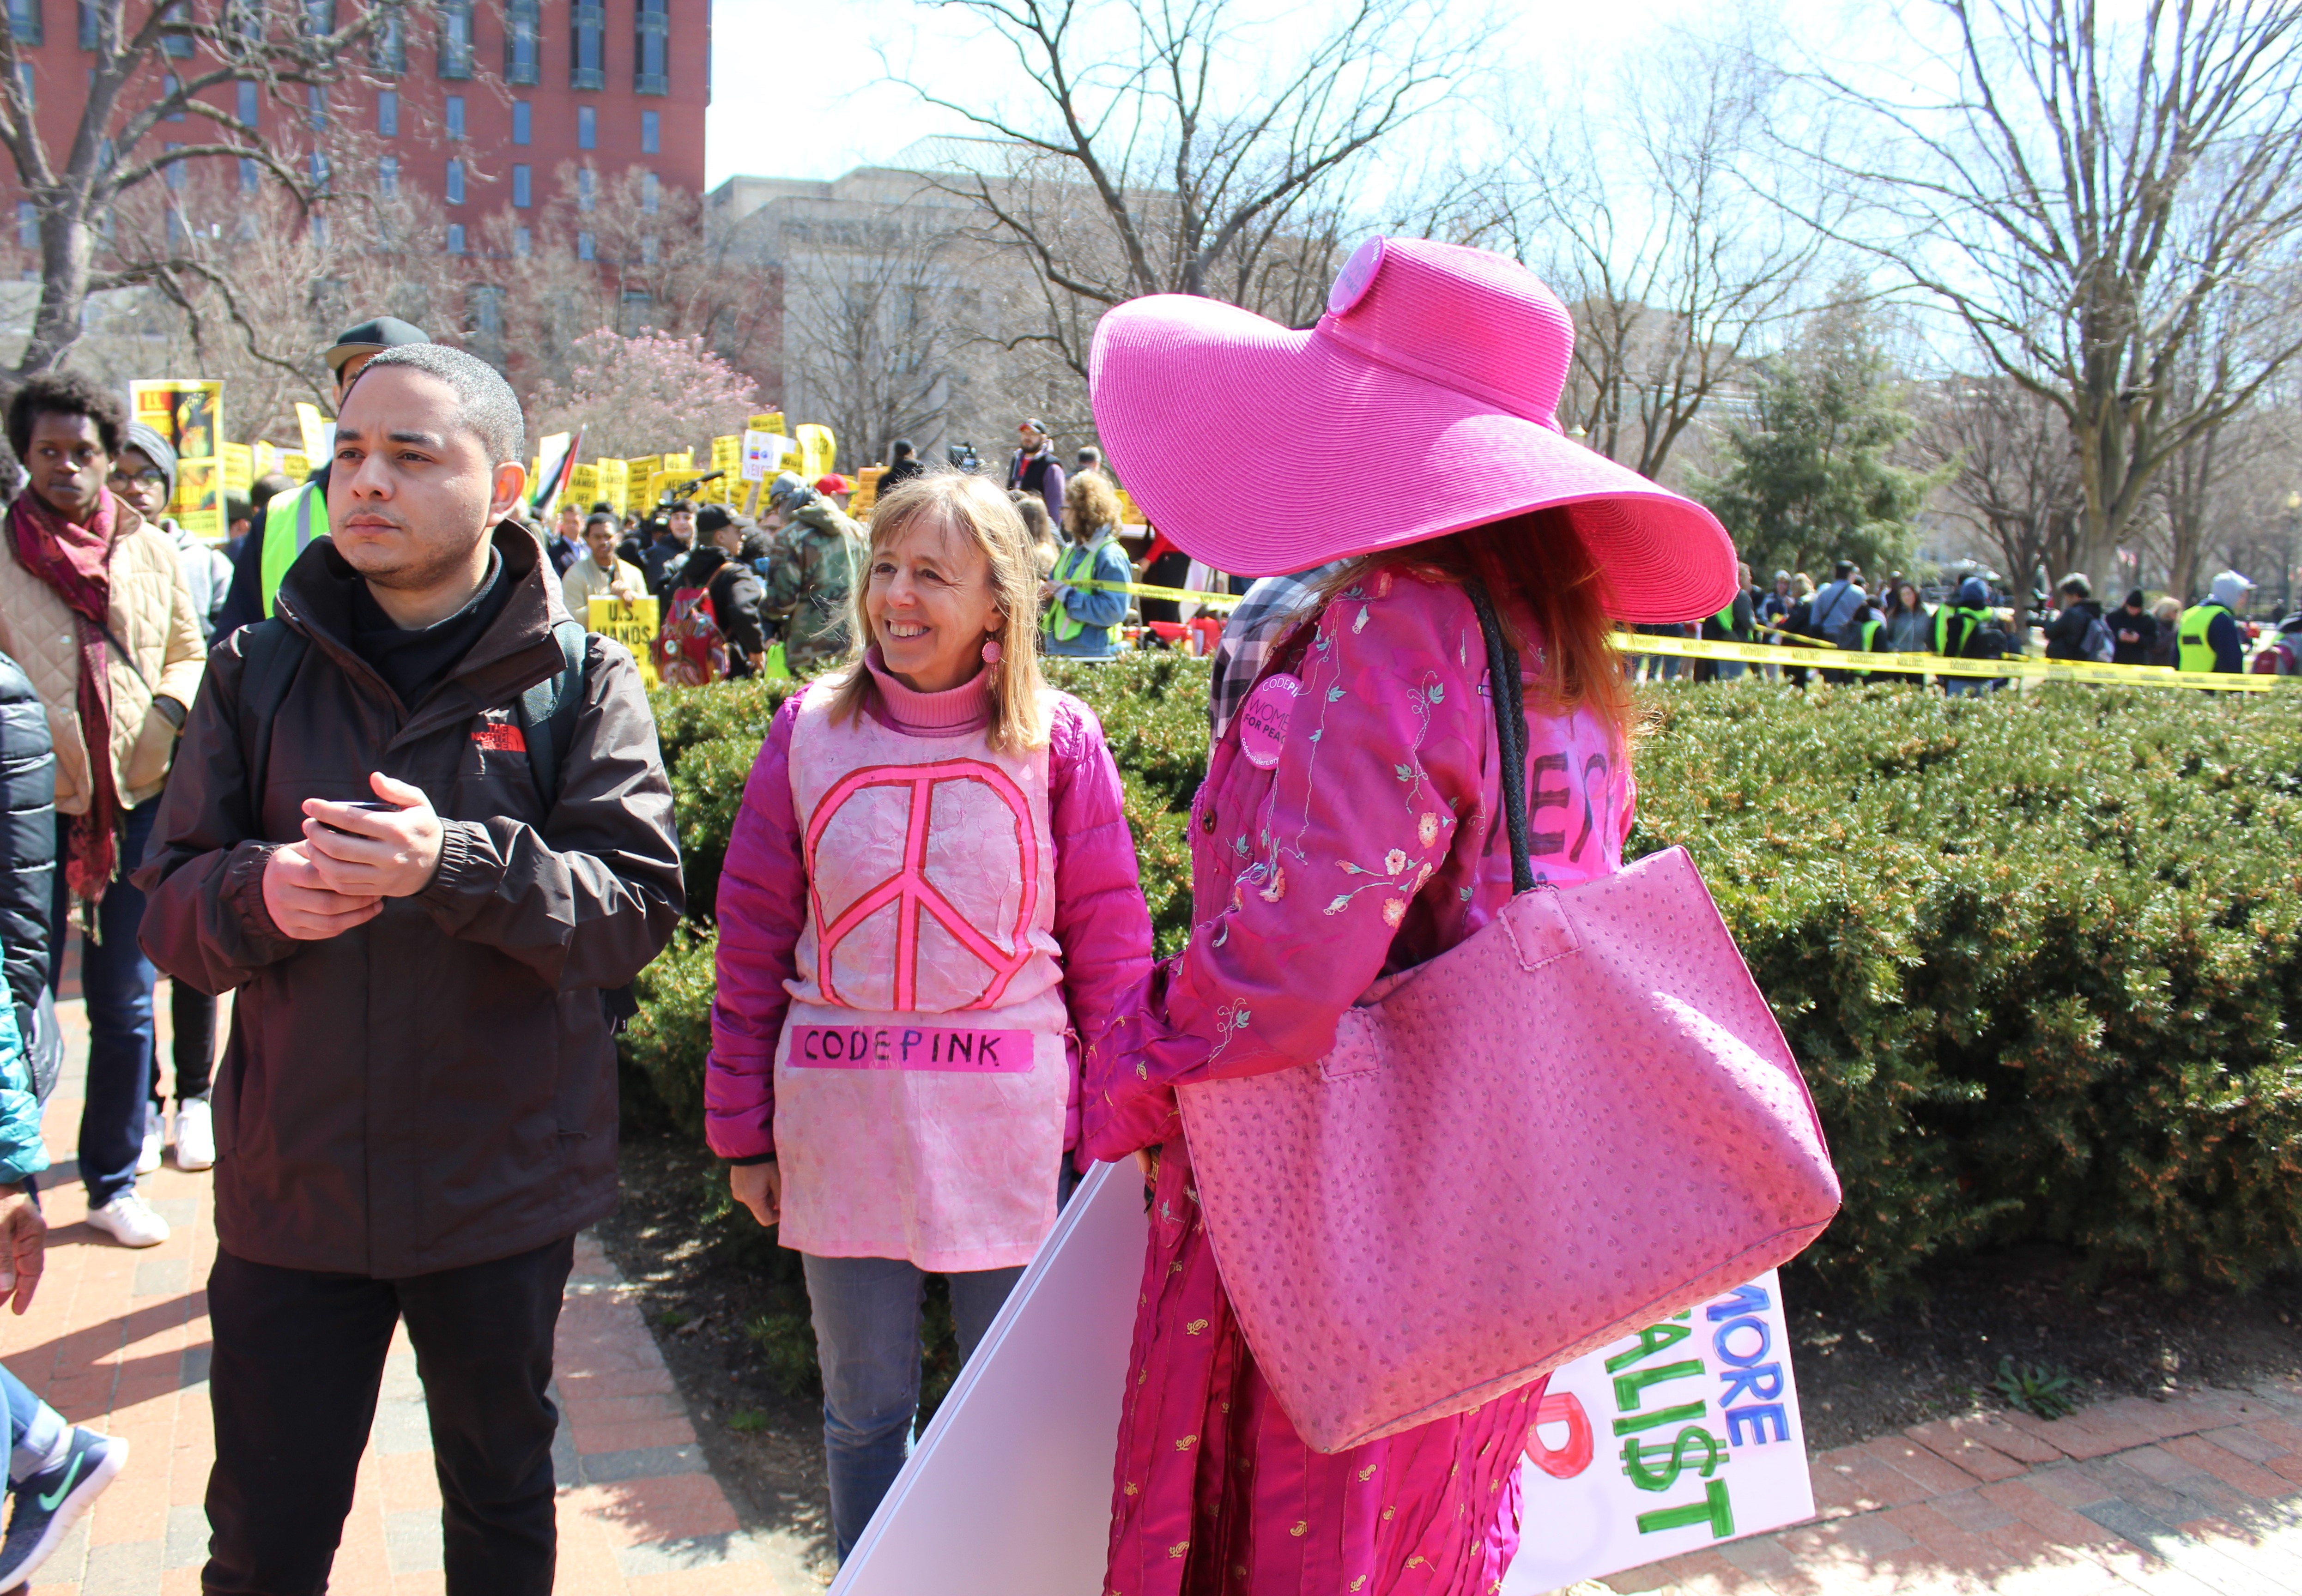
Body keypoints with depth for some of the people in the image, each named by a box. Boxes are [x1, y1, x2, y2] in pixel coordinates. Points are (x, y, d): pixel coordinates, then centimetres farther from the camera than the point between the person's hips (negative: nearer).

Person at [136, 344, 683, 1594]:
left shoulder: (580, 680, -6)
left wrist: (456, 866, -32)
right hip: (290, 1188, 2)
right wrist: (258, 893, -22)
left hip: (501, 1193, -1)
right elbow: (170, 905, 0)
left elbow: (639, 904, -16)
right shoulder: (261, 672, 2)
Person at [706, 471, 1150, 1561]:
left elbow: (1107, 939, 0)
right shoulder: (809, 732, 1)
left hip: (1010, 1127, -1)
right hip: (840, 1122, 2)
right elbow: (753, 939, 4)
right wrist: (745, 1132, 4)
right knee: (864, 1410, 18)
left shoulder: (1056, 739, -3)